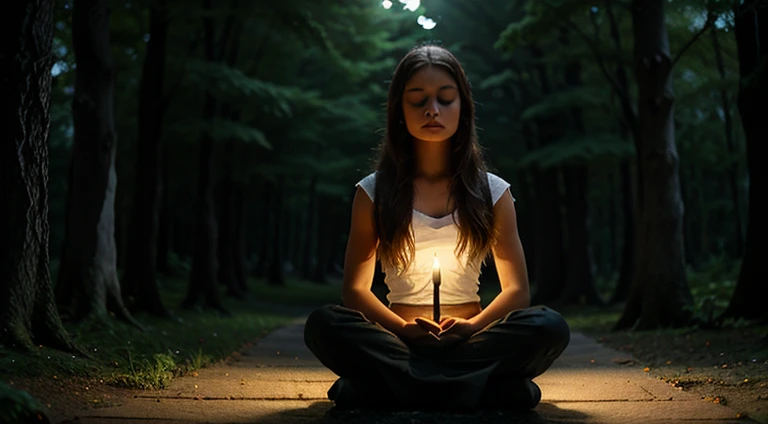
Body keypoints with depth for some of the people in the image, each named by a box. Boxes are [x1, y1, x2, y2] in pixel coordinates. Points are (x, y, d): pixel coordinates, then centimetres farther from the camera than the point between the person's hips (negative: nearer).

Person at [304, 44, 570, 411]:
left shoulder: (492, 192, 8)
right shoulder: (373, 192, 6)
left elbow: (517, 290, 5)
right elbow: (355, 288, 2)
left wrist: (474, 326, -16)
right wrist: (403, 329, -17)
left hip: (468, 344, 1)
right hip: (399, 344, 0)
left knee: (550, 326, -28)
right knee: (323, 323, -30)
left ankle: (399, 388, -28)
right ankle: (479, 387, -31)